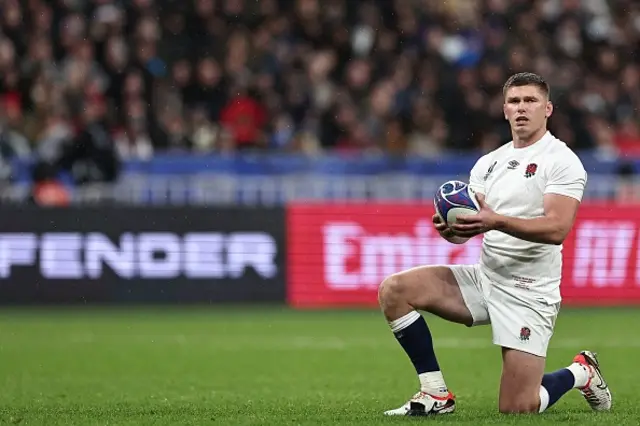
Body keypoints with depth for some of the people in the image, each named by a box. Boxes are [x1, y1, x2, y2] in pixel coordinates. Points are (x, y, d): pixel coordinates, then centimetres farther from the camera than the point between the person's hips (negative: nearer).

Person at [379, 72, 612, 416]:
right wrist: (450, 229, -19)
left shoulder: (562, 161, -10)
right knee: (393, 290, -11)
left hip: (528, 293, -6)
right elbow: (468, 227, 6)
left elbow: (557, 229, -23)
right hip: (485, 278, 6)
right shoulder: (489, 162, 11)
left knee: (516, 410, -12)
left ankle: (580, 374, 21)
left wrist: (496, 221, -36)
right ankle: (436, 395, -3)